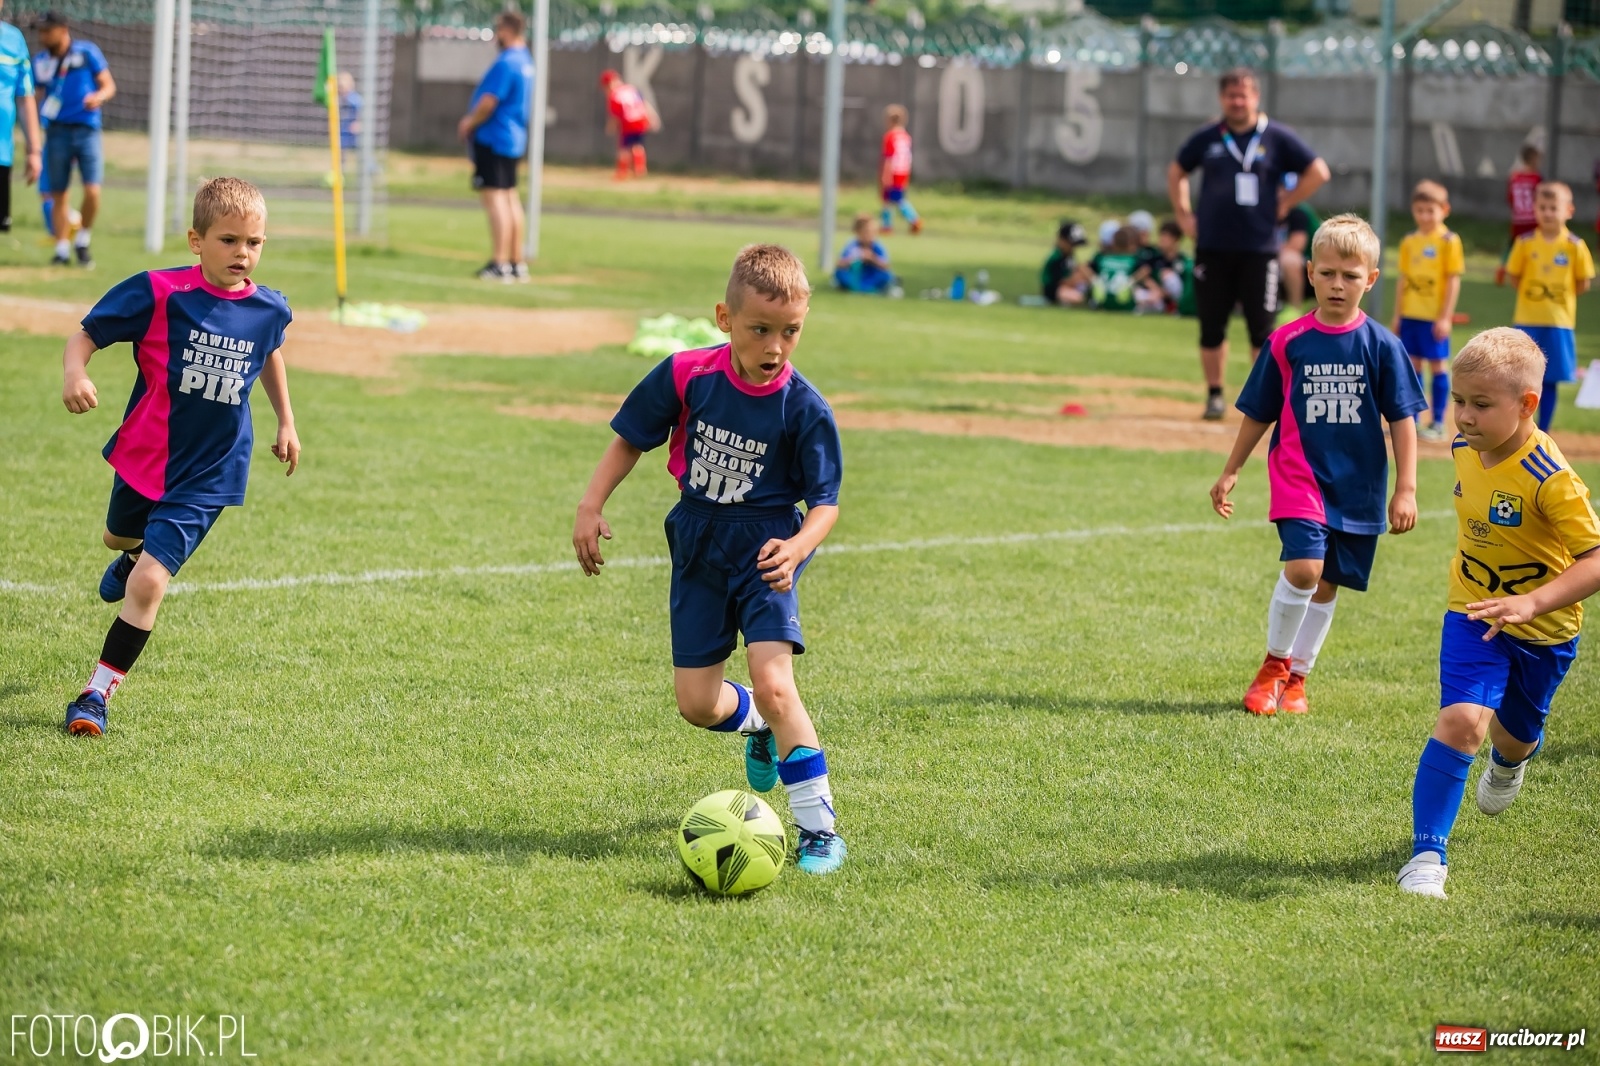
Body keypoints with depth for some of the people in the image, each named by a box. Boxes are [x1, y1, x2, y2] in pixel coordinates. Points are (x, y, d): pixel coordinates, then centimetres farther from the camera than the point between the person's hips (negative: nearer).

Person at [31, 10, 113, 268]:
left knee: (92, 191, -14)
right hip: (57, 131, 3)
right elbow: (37, 99, 15)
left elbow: (109, 85, 1)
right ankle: (62, 249, 14)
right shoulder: (40, 62, 9)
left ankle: (83, 241, 7)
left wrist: (98, 97, -21)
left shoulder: (87, 53, 1)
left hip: (86, 130, -3)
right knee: (57, 195, 3)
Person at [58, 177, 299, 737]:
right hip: (144, 456, 1)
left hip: (205, 477, -1)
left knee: (147, 584, -14)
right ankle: (135, 554, 70)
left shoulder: (268, 310, -7)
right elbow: (85, 335, -13)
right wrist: (75, 374, -34)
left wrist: (285, 421, 23)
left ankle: (97, 693, -2)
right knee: (120, 539, 30)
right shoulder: (159, 293, -17)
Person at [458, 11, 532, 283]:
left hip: (493, 138, -10)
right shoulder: (525, 61, 13)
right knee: (510, 199, 14)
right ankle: (517, 263, 17)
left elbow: (489, 102, -21)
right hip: (514, 138, 10)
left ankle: (499, 264, -12)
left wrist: (469, 123, -5)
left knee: (494, 199, -9)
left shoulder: (505, 63, -18)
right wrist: (472, 119, 12)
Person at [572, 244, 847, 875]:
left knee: (772, 683, -21)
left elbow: (826, 501, -12)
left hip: (766, 549, -3)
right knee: (697, 704, 4)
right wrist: (591, 506, -4)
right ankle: (760, 728, 40)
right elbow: (630, 439, 5)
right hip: (698, 548, 3)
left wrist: (798, 546, -32)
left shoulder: (804, 409, -15)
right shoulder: (686, 376, -9)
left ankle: (818, 827, -14)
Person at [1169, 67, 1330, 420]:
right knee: (1211, 327, 5)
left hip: (1259, 249, -2)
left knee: (1262, 328, -3)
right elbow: (1176, 172, 22)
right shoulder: (1207, 138, 8)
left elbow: (1318, 172, 3)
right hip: (1212, 248, 2)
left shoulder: (1277, 138, 0)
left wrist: (1285, 204, -1)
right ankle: (1214, 394, 16)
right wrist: (1183, 215, 12)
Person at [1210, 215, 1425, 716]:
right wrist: (1231, 472, 13)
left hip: (1358, 486, 1)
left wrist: (1406, 489, -3)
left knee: (1326, 585, 7)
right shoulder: (1287, 342, -2)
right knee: (1303, 568, -19)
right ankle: (1274, 664, 3)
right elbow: (1259, 413, 9)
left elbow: (1402, 420, 0)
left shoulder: (1381, 345, -3)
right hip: (1298, 476, -1)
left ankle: (1296, 675, 25)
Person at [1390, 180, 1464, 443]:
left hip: (1434, 316, -5)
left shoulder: (1449, 241, -7)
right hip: (1410, 315, 5)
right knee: (1411, 365, 10)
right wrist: (1397, 313, 10)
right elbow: (1403, 279, 13)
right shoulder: (1409, 242, 8)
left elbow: (1453, 281, -9)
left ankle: (1438, 423, 7)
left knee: (1438, 365, 1)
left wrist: (1445, 316, -13)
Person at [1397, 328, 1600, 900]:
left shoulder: (1550, 478, -31)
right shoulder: (1465, 449, -11)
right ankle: (1428, 853, -15)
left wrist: (1531, 601, -47)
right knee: (1463, 720, -21)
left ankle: (1508, 762, 62)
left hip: (1543, 630, -2)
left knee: (1515, 734, 22)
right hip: (1474, 614, 2)